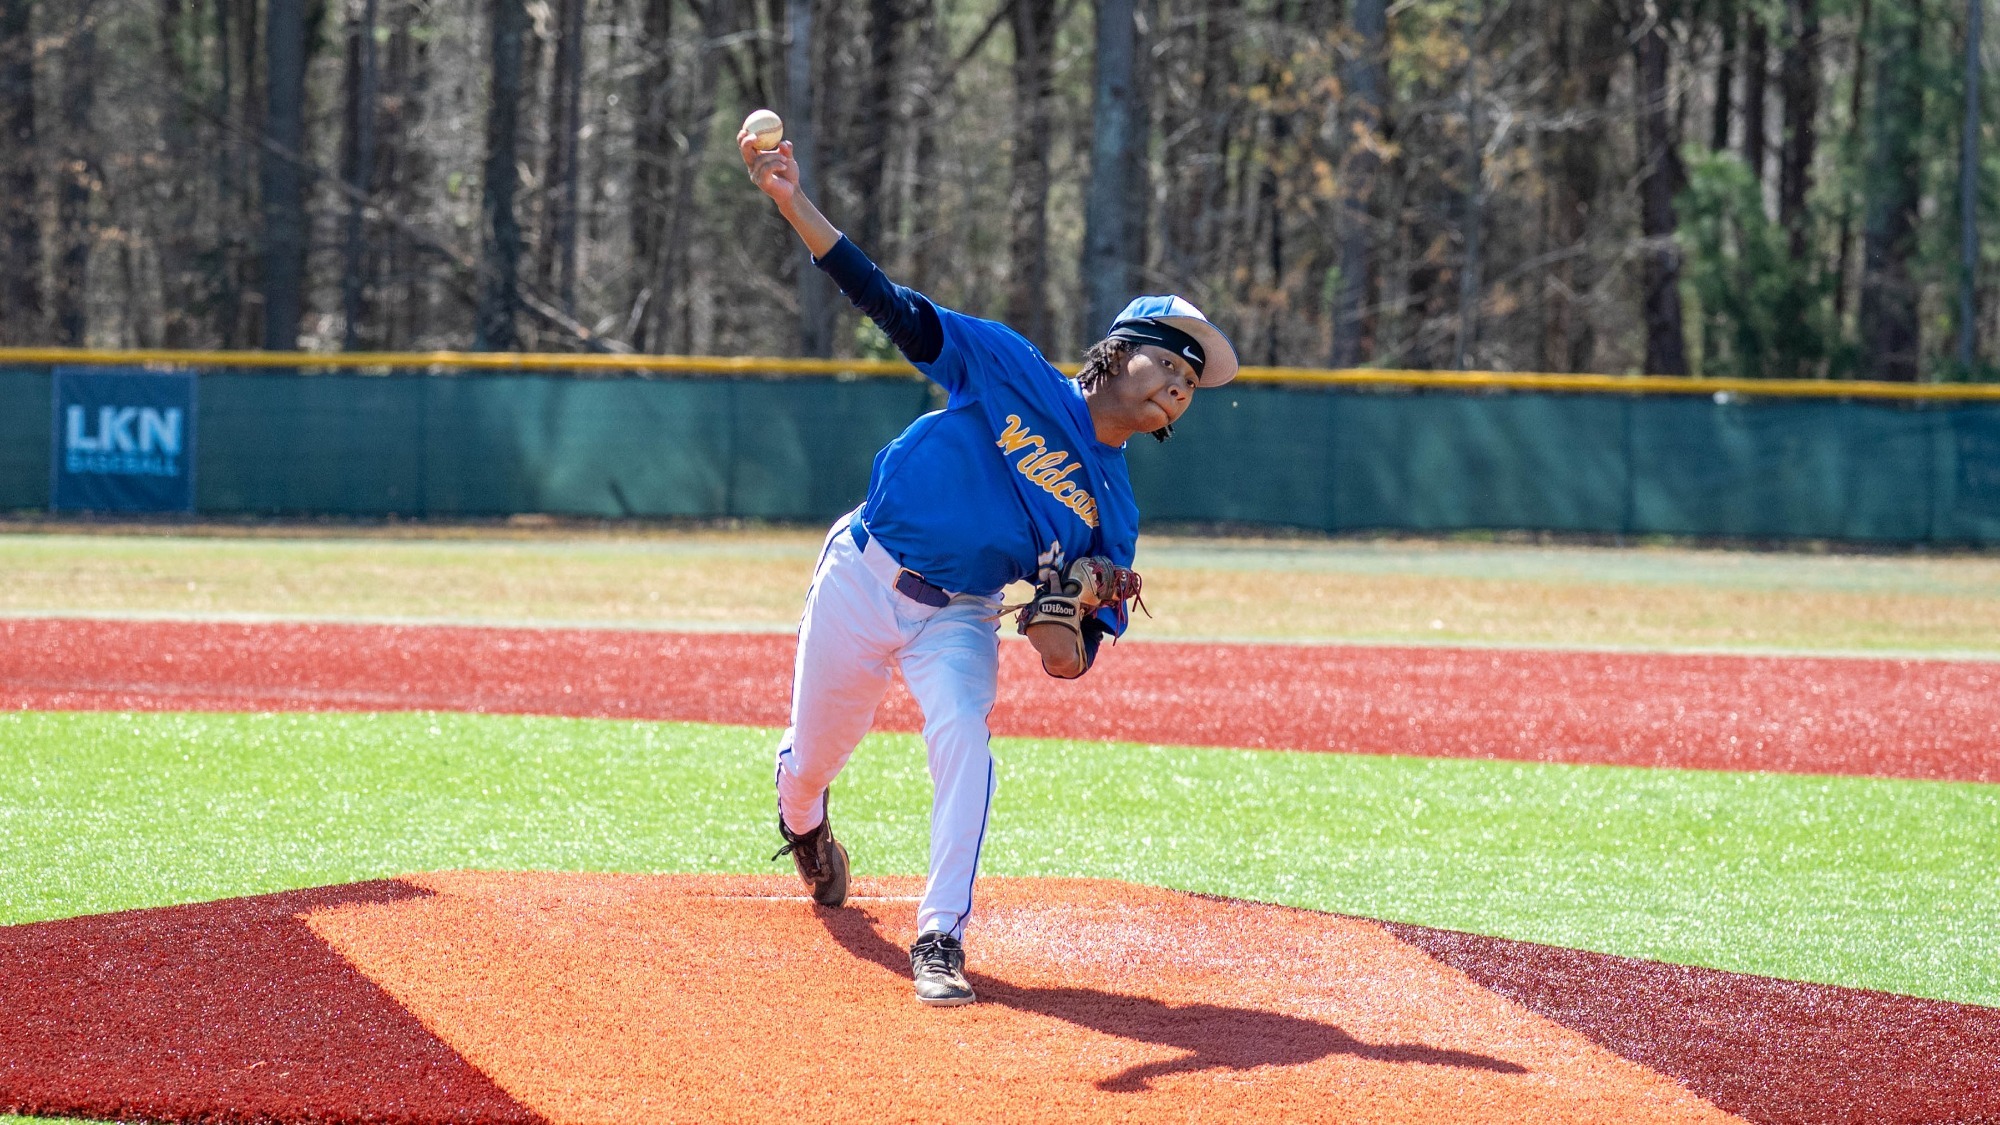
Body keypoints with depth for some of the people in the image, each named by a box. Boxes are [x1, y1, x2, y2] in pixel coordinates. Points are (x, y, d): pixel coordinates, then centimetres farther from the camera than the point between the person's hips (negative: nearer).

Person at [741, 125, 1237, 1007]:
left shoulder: (1111, 508, 0)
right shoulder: (1012, 371, -9)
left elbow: (1070, 660, -2)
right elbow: (893, 306, -14)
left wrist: (1085, 605, -27)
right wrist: (792, 203, -25)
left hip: (957, 619, 2)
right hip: (862, 578, -1)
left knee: (963, 740, -27)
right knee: (815, 755, 11)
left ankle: (941, 940, -23)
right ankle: (803, 825, 50)